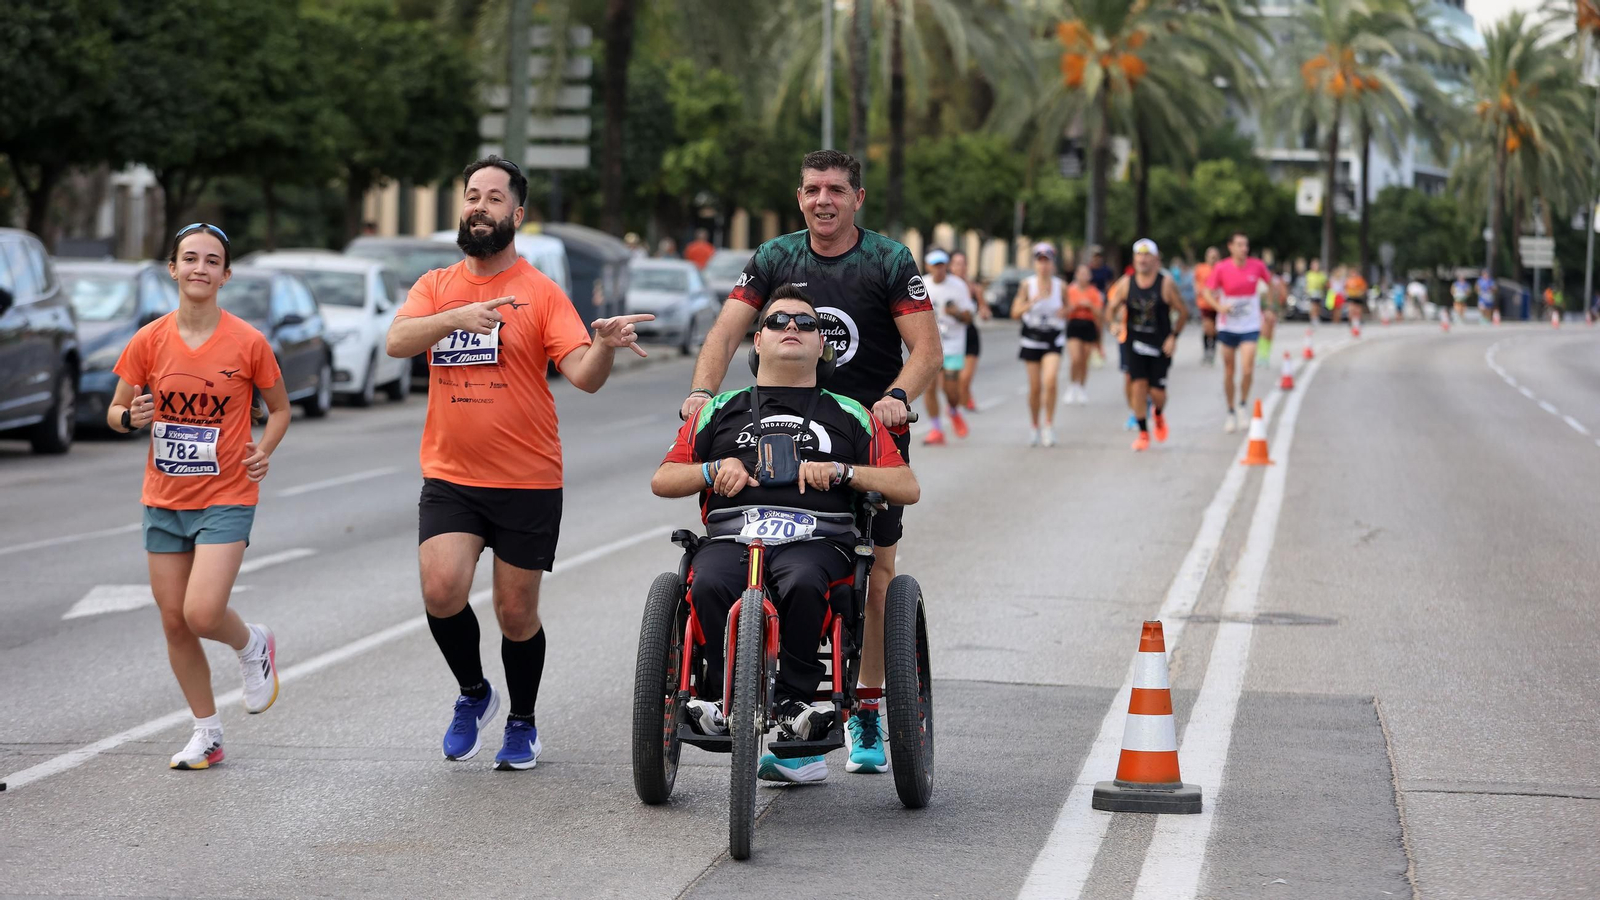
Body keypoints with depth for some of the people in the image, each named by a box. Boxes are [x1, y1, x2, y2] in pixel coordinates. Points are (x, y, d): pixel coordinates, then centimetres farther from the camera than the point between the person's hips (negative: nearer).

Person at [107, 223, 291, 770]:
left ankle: (252, 646, 17)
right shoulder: (150, 341, -1)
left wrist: (264, 451, -10)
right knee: (174, 622, 6)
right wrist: (131, 418, -15)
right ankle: (207, 732, 21)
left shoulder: (247, 343, -7)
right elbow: (115, 412, 8)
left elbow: (279, 408, 8)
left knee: (202, 614, -17)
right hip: (164, 499, 3)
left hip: (226, 498, -3)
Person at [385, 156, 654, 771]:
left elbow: (584, 375, -12)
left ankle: (522, 723, 29)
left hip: (528, 483, -1)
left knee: (516, 613, 6)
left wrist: (605, 344, -34)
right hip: (450, 478, 1)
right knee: (442, 590, -18)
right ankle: (473, 693, 9)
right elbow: (398, 341, -11)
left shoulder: (541, 293, -1)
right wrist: (459, 317, -28)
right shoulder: (436, 287, 7)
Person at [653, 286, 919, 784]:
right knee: (710, 585, -35)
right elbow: (662, 480, 22)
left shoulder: (849, 416, 23)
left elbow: (908, 488, 14)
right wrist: (714, 469, 3)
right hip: (730, 536, 1)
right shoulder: (721, 411, 27)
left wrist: (841, 471, -1)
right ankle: (719, 696, -22)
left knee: (802, 583, -38)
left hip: (816, 540, -1)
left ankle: (794, 701, -26)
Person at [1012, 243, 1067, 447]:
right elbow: (1015, 313, -6)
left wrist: (1065, 312, -9)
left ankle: (1049, 426, -9)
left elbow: (1069, 309, 15)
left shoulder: (1061, 287, 0)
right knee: (1035, 387, 4)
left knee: (1050, 380, -21)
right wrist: (1032, 302, -22)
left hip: (1054, 339, 0)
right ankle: (1034, 427, 23)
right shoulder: (1027, 285, -3)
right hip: (1032, 338, 0)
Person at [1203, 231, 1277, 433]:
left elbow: (1270, 282, 13)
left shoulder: (1257, 266, -6)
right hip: (1227, 326, 0)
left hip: (1250, 327, 0)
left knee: (1247, 370, -14)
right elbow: (1209, 292, -2)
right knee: (1229, 371, 8)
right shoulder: (1221, 268, -9)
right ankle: (1231, 413, 24)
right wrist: (1219, 306, -21)